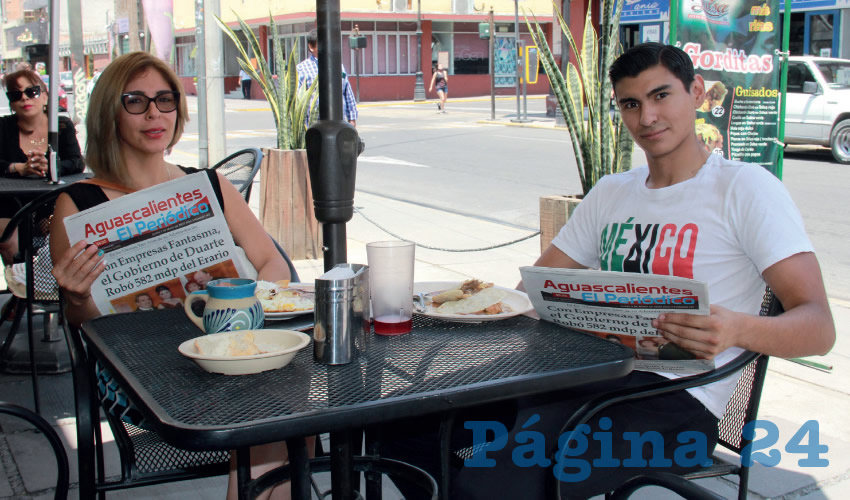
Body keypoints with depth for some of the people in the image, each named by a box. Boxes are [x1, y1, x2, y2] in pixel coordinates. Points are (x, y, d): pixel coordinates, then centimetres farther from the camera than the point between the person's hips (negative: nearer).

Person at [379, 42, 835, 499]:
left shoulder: (745, 187, 2)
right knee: (403, 412, -10)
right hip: (588, 370, 7)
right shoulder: (612, 192, 21)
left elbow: (818, 327, -6)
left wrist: (739, 329, -29)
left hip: (674, 398, -6)